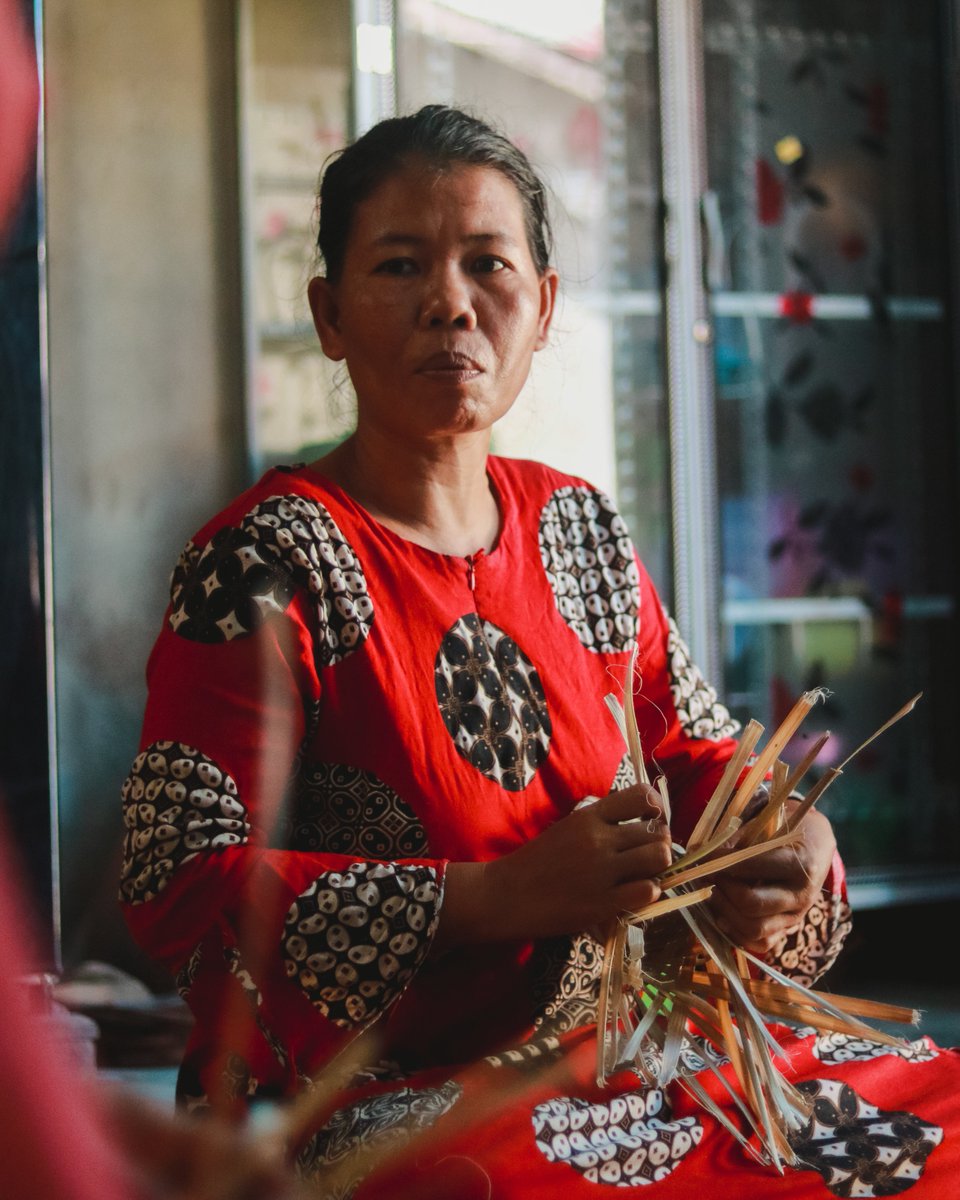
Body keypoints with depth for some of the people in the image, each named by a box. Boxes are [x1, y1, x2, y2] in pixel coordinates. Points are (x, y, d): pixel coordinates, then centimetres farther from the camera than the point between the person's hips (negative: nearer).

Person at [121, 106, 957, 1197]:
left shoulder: (577, 526, 11)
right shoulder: (268, 561, -10)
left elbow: (697, 752, 20)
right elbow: (176, 883, -17)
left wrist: (793, 841, -5)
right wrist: (500, 898, -25)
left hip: (606, 1055, 7)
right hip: (373, 1100, -7)